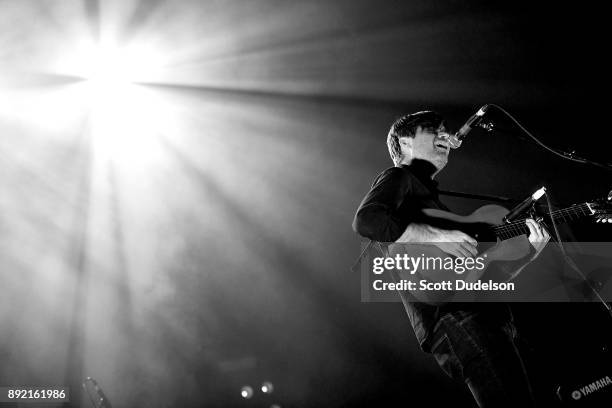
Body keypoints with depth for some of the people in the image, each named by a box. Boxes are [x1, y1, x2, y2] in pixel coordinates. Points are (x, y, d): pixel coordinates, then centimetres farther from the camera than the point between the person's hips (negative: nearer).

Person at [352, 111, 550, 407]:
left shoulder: (429, 194, 33)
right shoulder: (399, 178, 10)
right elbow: (365, 220, -16)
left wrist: (528, 253, 16)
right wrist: (437, 236, -17)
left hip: (484, 314, 10)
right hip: (455, 316, -9)